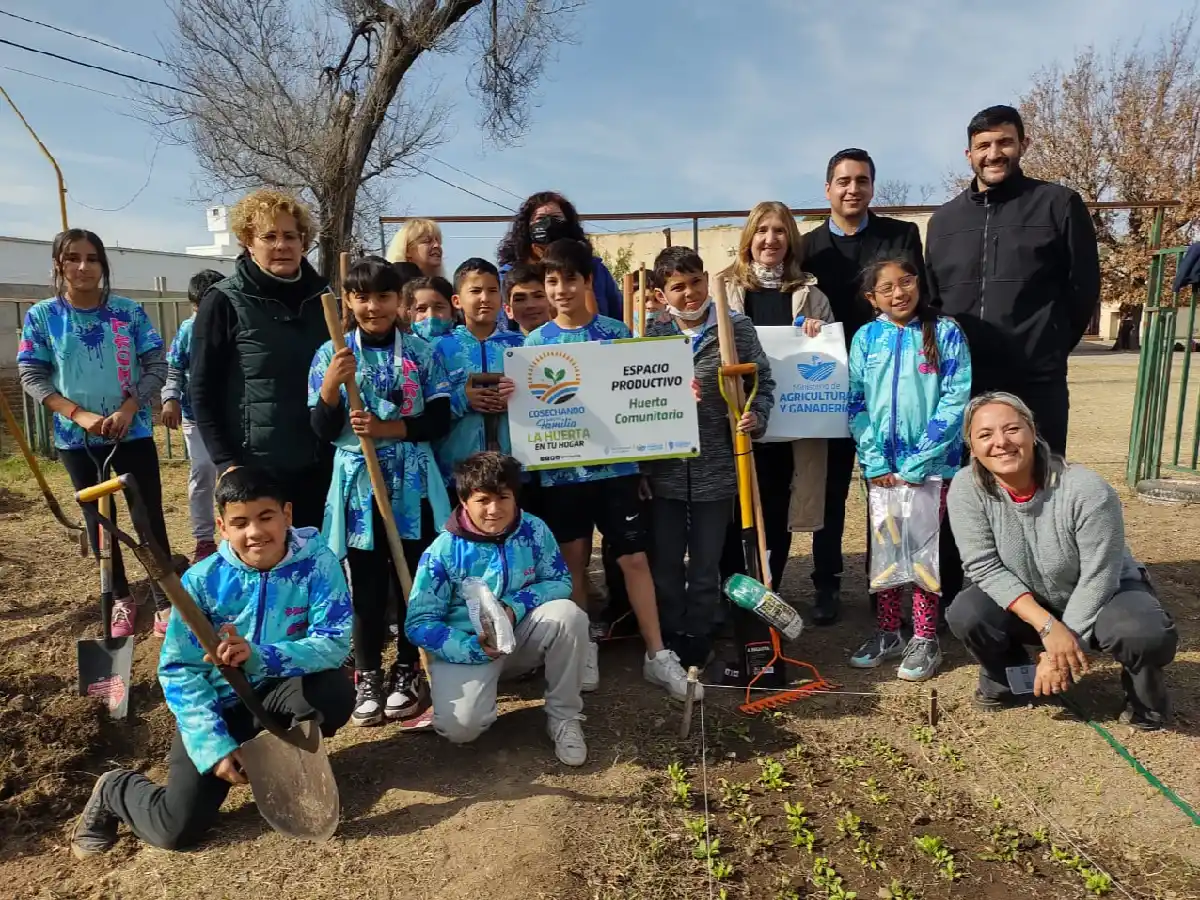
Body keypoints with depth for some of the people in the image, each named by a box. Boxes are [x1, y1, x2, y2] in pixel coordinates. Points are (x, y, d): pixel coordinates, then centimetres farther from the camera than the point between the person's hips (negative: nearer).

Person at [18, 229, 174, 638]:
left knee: (150, 515, 0)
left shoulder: (130, 311, -4)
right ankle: (121, 600, 27)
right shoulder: (41, 316, -2)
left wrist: (129, 409, -16)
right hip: (76, 439, 1)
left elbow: (157, 365, -3)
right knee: (99, 519, 12)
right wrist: (78, 414, -15)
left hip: (133, 433, -1)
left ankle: (164, 601, 12)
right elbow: (32, 376, -2)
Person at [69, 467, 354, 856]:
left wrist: (259, 658, -37)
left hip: (276, 695, 0)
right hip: (217, 704, 0)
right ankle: (114, 790, 24)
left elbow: (334, 644, -23)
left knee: (336, 691, -32)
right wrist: (214, 745, -18)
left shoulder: (316, 562, -17)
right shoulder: (202, 580, -14)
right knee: (178, 827, -12)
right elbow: (179, 671, -10)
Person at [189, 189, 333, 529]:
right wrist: (226, 462, -12)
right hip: (256, 468, -4)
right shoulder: (224, 302, -6)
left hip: (318, 464, 4)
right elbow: (203, 393, -6)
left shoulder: (322, 296, 6)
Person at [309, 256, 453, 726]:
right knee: (366, 586, 7)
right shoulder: (330, 355, 1)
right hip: (358, 484, 0)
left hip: (412, 484, 0)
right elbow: (323, 431, -3)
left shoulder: (423, 353, 0)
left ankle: (407, 671, 27)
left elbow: (439, 422, -3)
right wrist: (331, 383, -19)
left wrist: (387, 428, -16)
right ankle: (367, 677, 24)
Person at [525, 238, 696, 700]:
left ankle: (657, 654, 13)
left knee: (634, 557, 1)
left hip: (614, 465, -1)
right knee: (573, 562, 10)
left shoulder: (616, 333, 1)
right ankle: (584, 649, 26)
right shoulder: (534, 343, 4)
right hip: (561, 470, 1)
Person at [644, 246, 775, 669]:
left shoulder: (738, 328, -3)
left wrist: (756, 416, -14)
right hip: (665, 469, 2)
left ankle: (698, 640, 31)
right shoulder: (651, 336, 1)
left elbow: (763, 381, 3)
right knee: (665, 562, 13)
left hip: (717, 469, -1)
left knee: (706, 564, 13)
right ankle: (669, 639, 32)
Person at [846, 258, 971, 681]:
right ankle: (887, 633, 25)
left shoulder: (946, 333, -4)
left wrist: (916, 465, -14)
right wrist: (875, 463, -7)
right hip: (881, 465, 3)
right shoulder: (865, 338, 2)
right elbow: (856, 403, 1)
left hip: (931, 464, -2)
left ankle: (925, 639, 19)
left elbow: (955, 401, -9)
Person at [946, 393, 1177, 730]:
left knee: (1145, 635, -34)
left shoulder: (1087, 490, -29)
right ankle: (1006, 676, 8)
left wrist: (1059, 654, -20)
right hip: (1024, 604, 2)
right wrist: (1048, 626, -31)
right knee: (965, 614, -27)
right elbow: (985, 568, -21)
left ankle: (1145, 693, 4)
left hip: (1103, 596, -2)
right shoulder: (967, 488, -23)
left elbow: (1097, 581, -22)